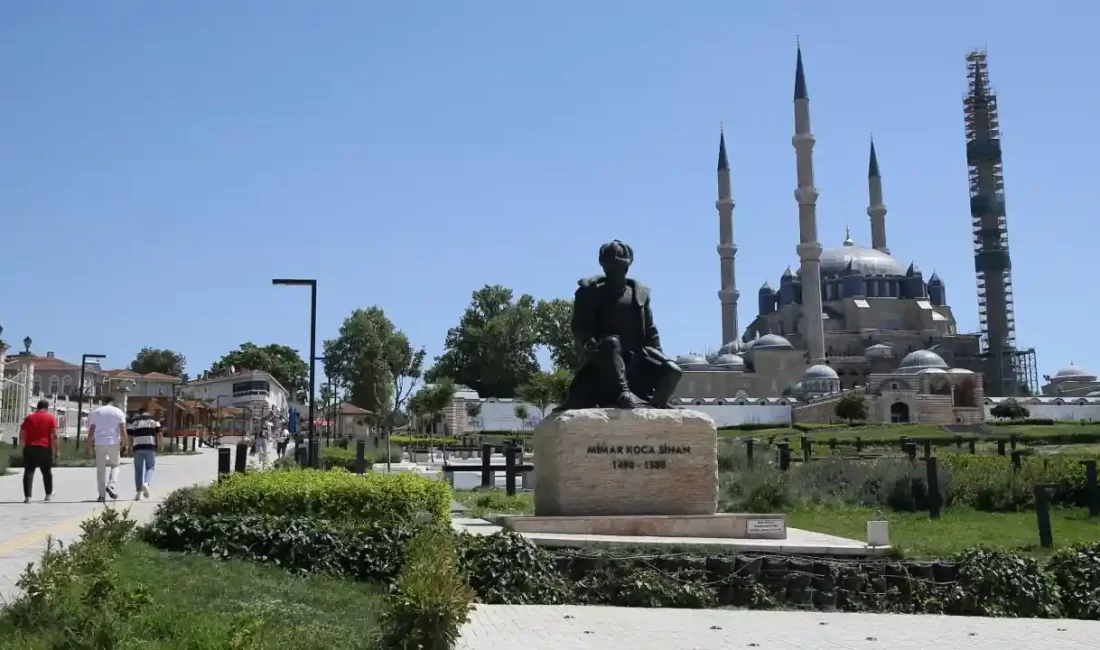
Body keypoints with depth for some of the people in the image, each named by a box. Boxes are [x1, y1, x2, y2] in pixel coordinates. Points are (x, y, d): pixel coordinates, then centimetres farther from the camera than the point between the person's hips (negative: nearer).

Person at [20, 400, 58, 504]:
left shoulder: (29, 418, 9)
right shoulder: (51, 418, 0)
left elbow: (21, 435, 8)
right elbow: (55, 436, -8)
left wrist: (25, 445, 25)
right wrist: (57, 450, -4)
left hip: (29, 448, 1)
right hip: (45, 448, -1)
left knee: (29, 471, 1)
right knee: (47, 471, 15)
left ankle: (27, 496, -9)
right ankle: (49, 494, 27)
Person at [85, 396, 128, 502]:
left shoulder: (95, 412, 9)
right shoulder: (118, 412, 4)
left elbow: (91, 431, 4)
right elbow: (123, 430, -4)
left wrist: (88, 447, 7)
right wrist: (124, 444, 5)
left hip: (100, 444, 1)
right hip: (114, 443, -1)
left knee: (101, 469, 6)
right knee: (115, 465, 16)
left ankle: (102, 495, 3)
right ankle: (110, 485, -6)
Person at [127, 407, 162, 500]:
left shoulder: (133, 421, 14)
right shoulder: (153, 420, 11)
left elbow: (129, 436, 5)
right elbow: (159, 434, 3)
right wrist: (159, 445, 15)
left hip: (138, 447, 1)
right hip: (150, 447, -1)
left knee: (138, 470, 7)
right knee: (151, 467, 10)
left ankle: (138, 492, 3)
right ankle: (146, 483, -16)